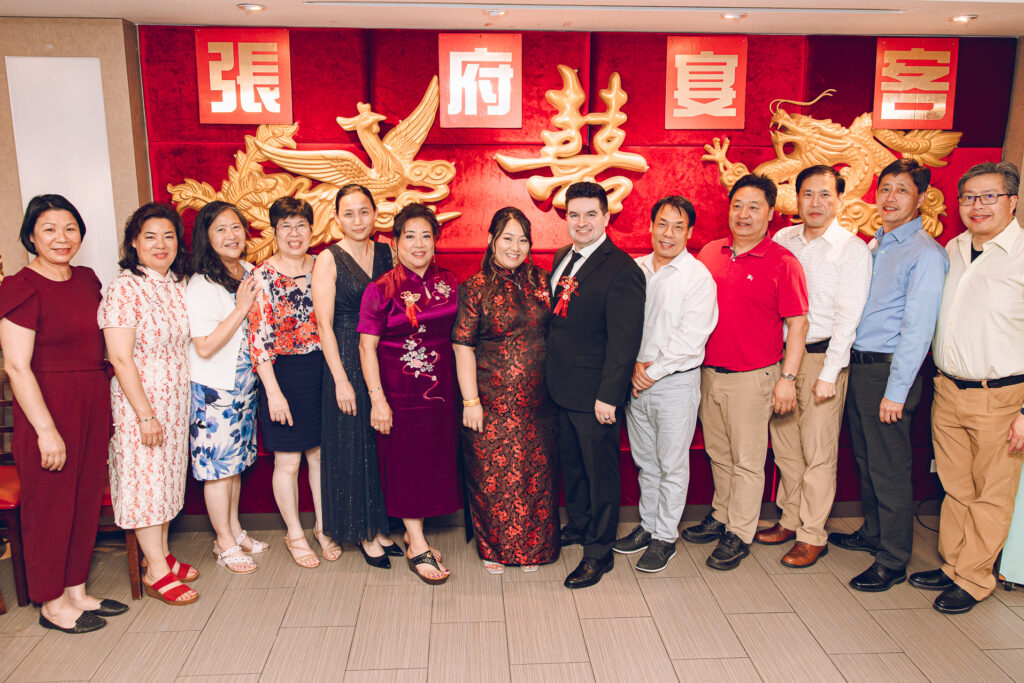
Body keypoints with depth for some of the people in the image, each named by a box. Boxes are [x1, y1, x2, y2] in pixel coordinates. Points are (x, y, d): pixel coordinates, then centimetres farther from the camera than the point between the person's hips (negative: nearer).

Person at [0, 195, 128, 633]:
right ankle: (53, 604, 21)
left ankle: (76, 591, 28)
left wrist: (108, 407, 15)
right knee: (50, 502, 5)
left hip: (93, 401, 7)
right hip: (48, 404, -7)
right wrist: (46, 429, -19)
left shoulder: (87, 280, 9)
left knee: (86, 498, 13)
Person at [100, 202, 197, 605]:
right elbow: (121, 359, -18)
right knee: (145, 478, 1)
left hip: (176, 398, 7)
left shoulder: (177, 284, 6)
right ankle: (156, 572, 12)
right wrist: (145, 414, -18)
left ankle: (161, 553, 30)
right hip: (139, 399, -7)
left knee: (169, 474, 15)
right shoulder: (125, 288, -15)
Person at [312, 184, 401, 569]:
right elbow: (324, 325, -9)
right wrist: (341, 380, -13)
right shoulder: (329, 260, -5)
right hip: (347, 361, -4)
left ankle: (382, 527, 26)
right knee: (355, 446, 5)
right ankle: (365, 535, 20)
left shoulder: (387, 253, 7)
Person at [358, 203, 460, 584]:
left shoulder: (449, 283, 5)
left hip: (440, 387, 5)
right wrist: (377, 399, -16)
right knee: (406, 462, 2)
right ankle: (417, 548, 13)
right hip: (399, 388, -4)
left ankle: (413, 531, 29)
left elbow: (458, 335, 11)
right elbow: (367, 347, -9)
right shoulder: (381, 290, -7)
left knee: (436, 458, 11)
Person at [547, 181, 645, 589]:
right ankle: (578, 525, 44)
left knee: (600, 470, 7)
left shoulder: (622, 270, -17)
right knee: (570, 461, 22)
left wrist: (608, 396, -20)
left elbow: (624, 341, -19)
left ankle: (599, 552, 23)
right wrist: (552, 374, 11)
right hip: (562, 387, 8)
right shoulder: (563, 258, 8)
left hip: (595, 393, -8)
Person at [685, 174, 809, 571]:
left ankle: (739, 534, 18)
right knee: (717, 452, 18)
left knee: (747, 460, 5)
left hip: (752, 377, -5)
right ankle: (720, 516, 34)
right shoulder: (710, 253, 6)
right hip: (709, 372, 5)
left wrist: (788, 378, -14)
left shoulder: (782, 262, -9)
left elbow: (798, 325, -9)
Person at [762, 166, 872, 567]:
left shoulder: (853, 249, -6)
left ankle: (812, 535, 12)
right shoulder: (781, 240, 7)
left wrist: (828, 374, -14)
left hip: (822, 356, -4)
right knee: (784, 444, 12)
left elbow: (847, 317, -10)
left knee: (818, 451, 0)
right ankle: (790, 520, 27)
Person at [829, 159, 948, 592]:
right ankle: (872, 534, 35)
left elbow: (918, 329, -17)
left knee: (889, 469, 1)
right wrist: (850, 366, 11)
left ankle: (893, 563, 14)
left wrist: (896, 391, -19)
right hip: (858, 367, 8)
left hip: (889, 371, -8)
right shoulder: (874, 247, 14)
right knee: (865, 459, 18)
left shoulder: (926, 253, -11)